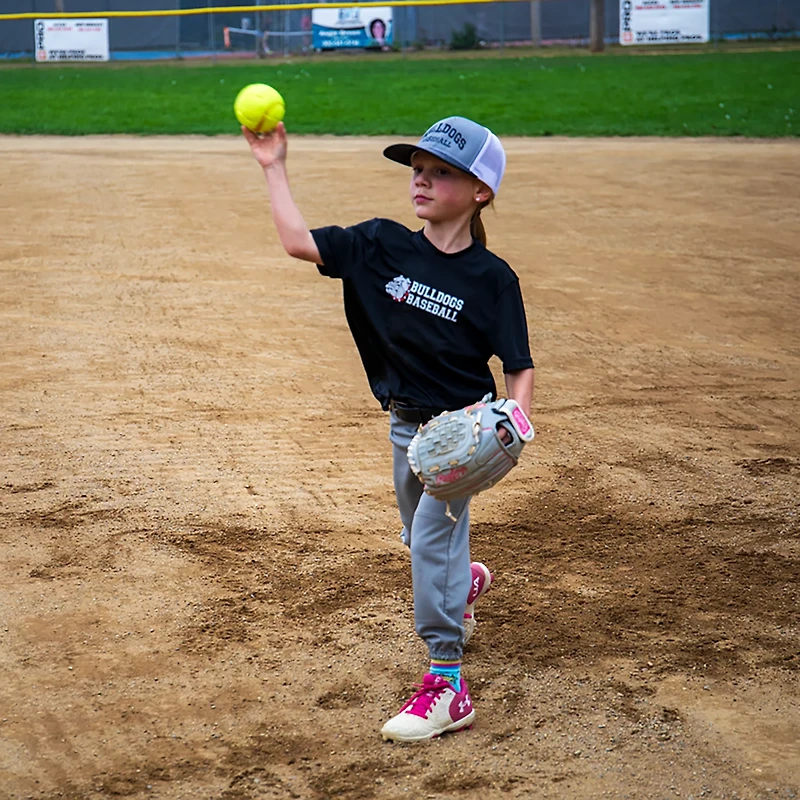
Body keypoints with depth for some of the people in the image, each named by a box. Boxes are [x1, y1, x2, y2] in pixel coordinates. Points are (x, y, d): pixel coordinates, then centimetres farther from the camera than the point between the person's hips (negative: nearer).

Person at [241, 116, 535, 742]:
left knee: (432, 537, -15)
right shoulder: (381, 245, -5)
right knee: (423, 537, 22)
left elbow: (520, 366, -11)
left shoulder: (492, 278, -15)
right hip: (405, 424, 5)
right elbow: (299, 241, -9)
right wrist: (274, 167, -10)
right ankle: (465, 581, 58)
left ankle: (447, 685, -9)